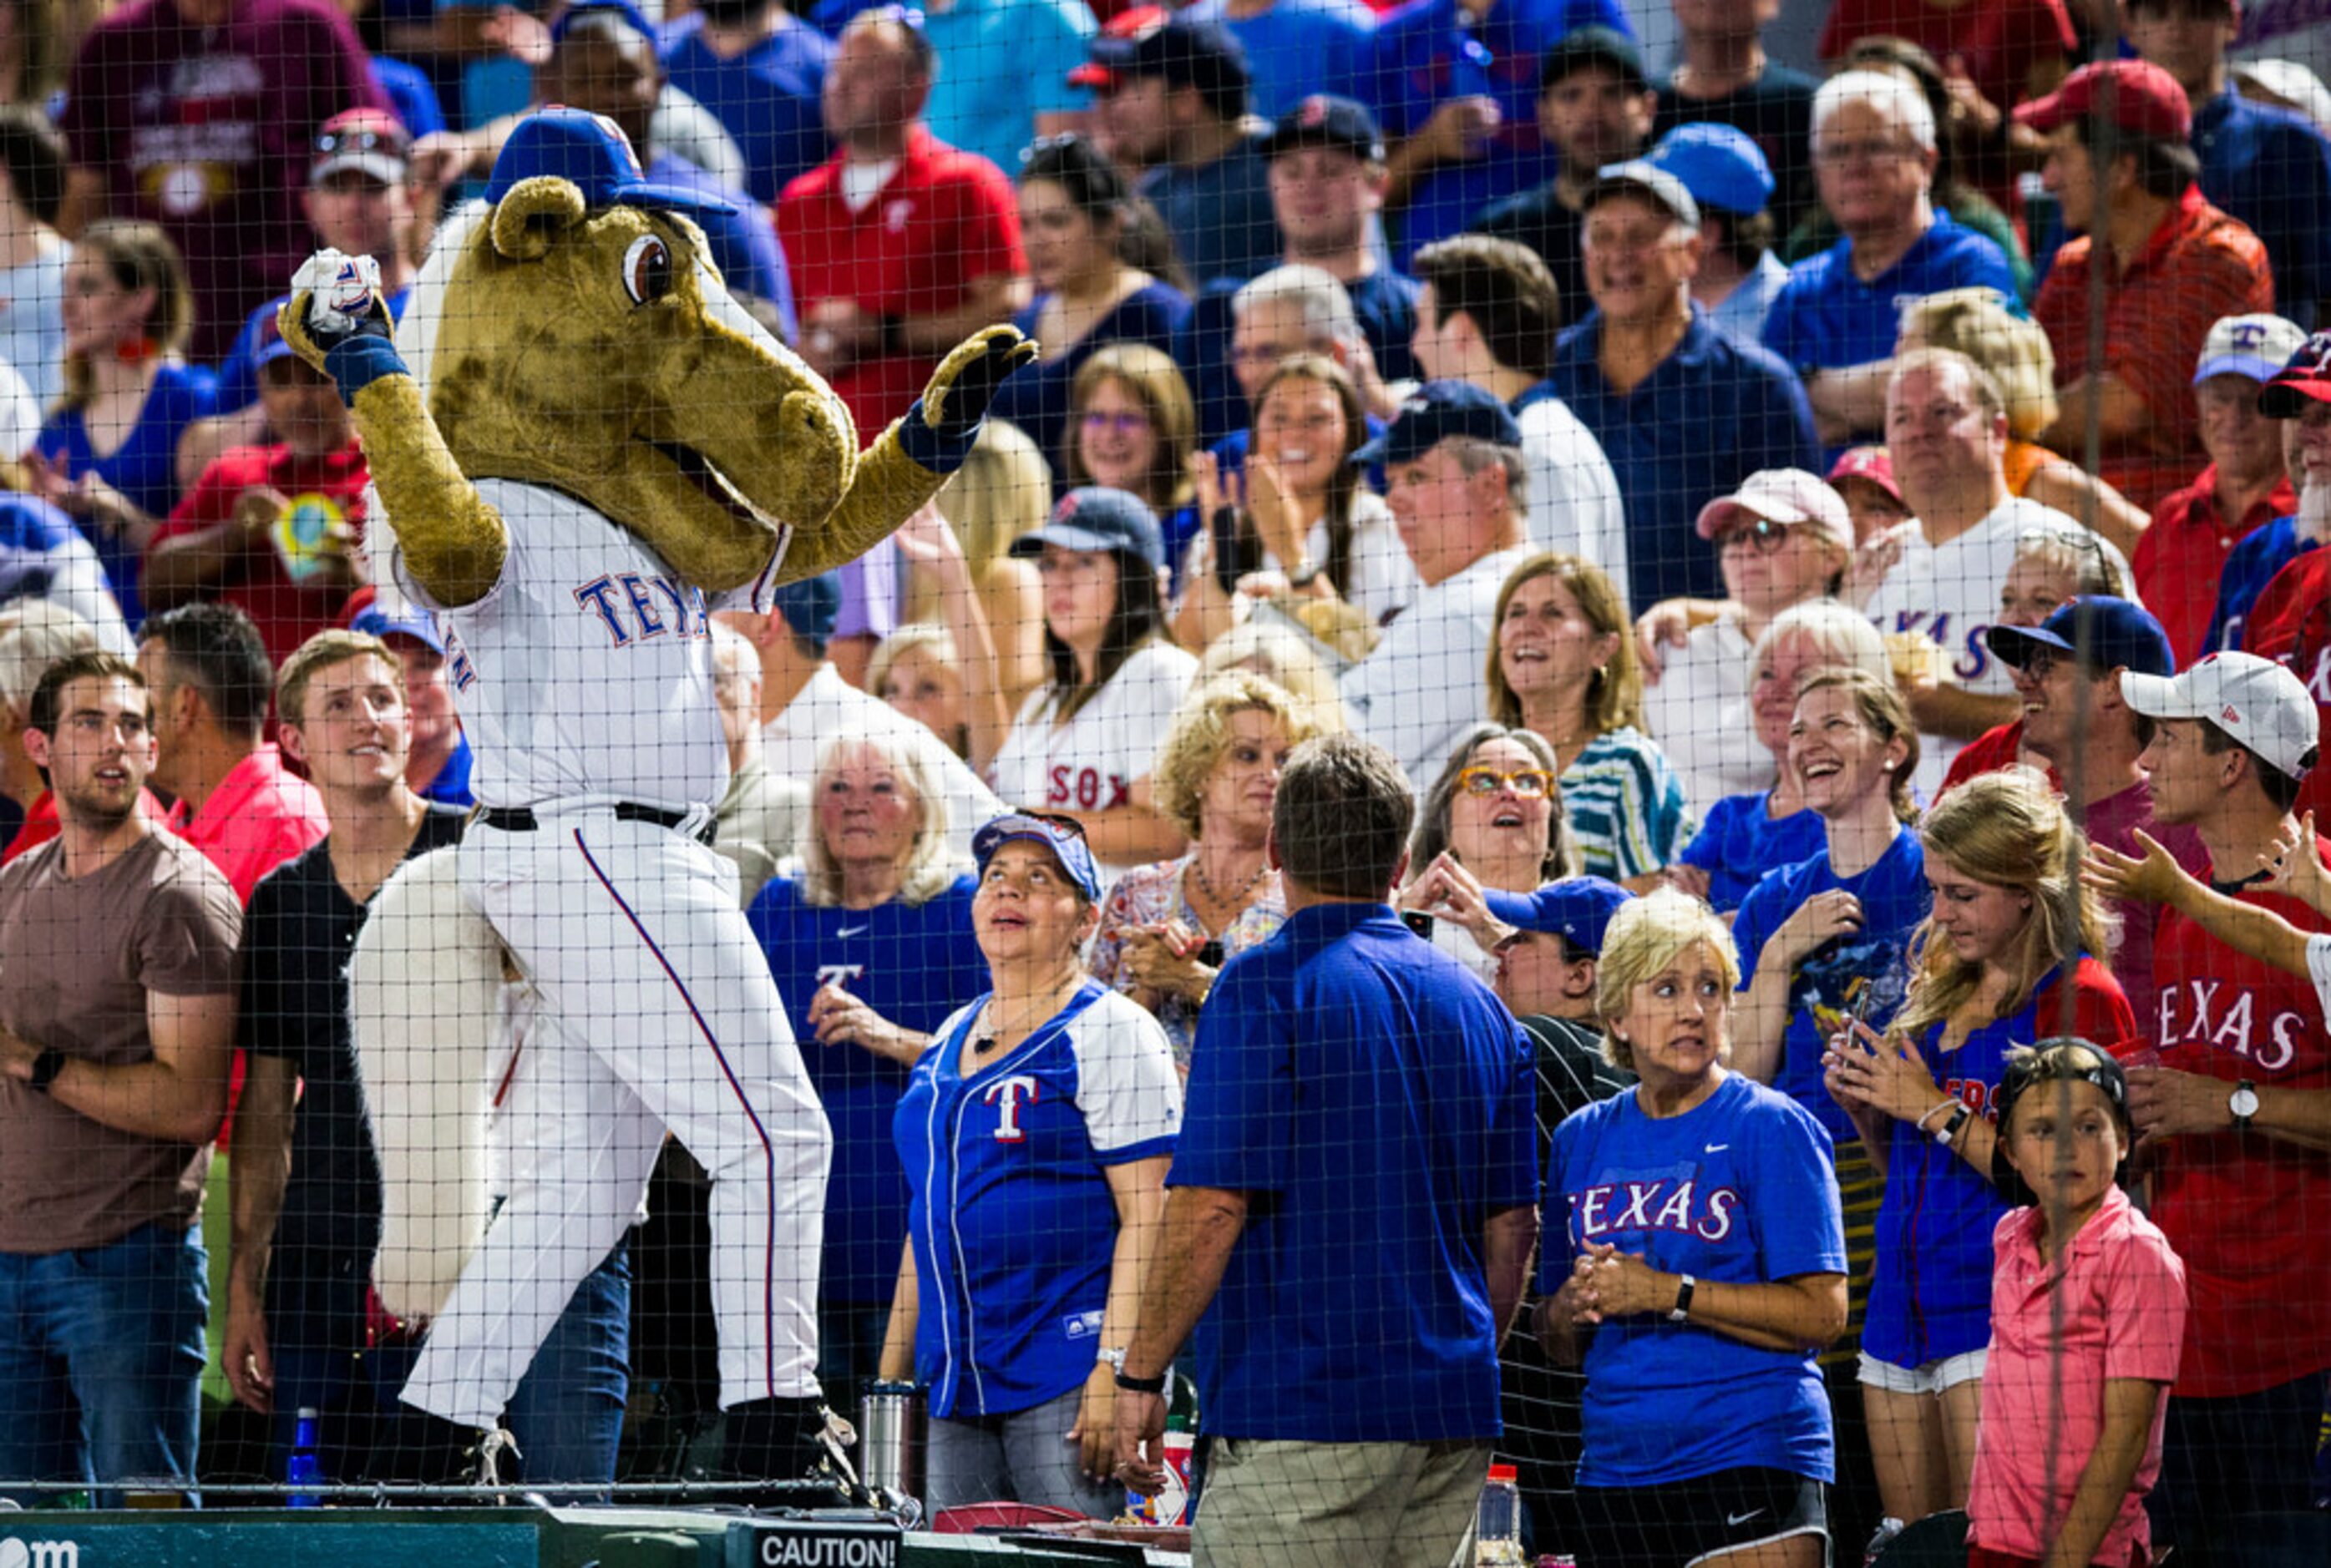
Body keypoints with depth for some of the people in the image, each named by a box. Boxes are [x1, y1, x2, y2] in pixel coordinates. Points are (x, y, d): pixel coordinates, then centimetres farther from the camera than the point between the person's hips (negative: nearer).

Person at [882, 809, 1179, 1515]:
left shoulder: (1111, 1033, -4)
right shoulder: (949, 1041, 19)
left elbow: (1146, 1218, -11)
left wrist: (1116, 1372, -21)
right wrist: (892, 1375, 19)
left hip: (1067, 1373, -7)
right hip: (954, 1385, 7)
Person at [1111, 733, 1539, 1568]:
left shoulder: (1263, 987, -9)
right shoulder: (1477, 1005, 12)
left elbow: (1212, 1208, -14)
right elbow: (1511, 1227, 16)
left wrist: (1140, 1375, -7)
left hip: (1304, 1410, -7)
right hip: (1453, 1418, 7)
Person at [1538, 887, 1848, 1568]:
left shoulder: (1772, 1128, -2)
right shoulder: (1582, 1140, 14)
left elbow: (1822, 1313, -11)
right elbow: (1557, 1343, 19)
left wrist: (1666, 1295, -14)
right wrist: (1573, 1306, -4)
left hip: (1752, 1465, -5)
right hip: (1616, 1478, 5)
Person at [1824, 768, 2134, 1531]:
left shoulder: (2082, 999, -7)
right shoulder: (1940, 989, 16)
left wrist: (1936, 1109, -13)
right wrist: (1867, 1110, 5)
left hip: (1998, 1315, -8)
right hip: (1903, 1306, 8)